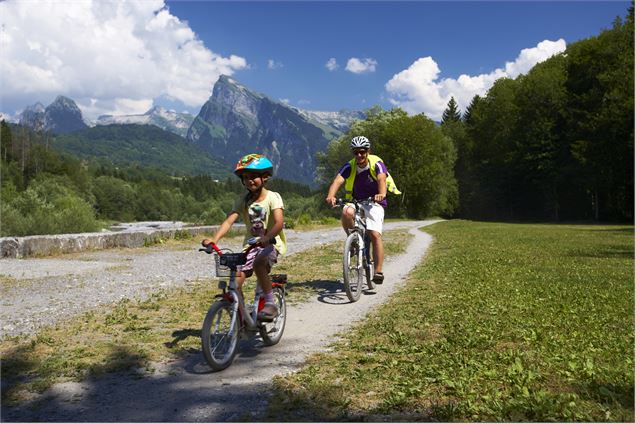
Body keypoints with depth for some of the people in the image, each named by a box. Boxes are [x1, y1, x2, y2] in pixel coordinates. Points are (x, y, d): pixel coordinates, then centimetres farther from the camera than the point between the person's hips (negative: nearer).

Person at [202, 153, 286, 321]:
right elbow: (229, 220, -13)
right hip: (251, 244, 4)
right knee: (235, 279, -10)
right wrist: (215, 239, -31)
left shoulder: (273, 197, -10)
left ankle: (271, 303, -18)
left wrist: (267, 238, -45)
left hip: (272, 243, -4)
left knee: (259, 264, -34)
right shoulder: (242, 201, 2)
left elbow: (279, 222, -25)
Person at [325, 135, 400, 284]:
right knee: (346, 212, -32)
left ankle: (378, 271, -11)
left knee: (375, 234, -19)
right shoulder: (349, 166, -10)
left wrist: (381, 194, -56)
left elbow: (382, 179, -33)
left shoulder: (376, 163, -15)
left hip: (374, 202, -2)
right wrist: (331, 196, -48)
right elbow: (337, 180, -26)